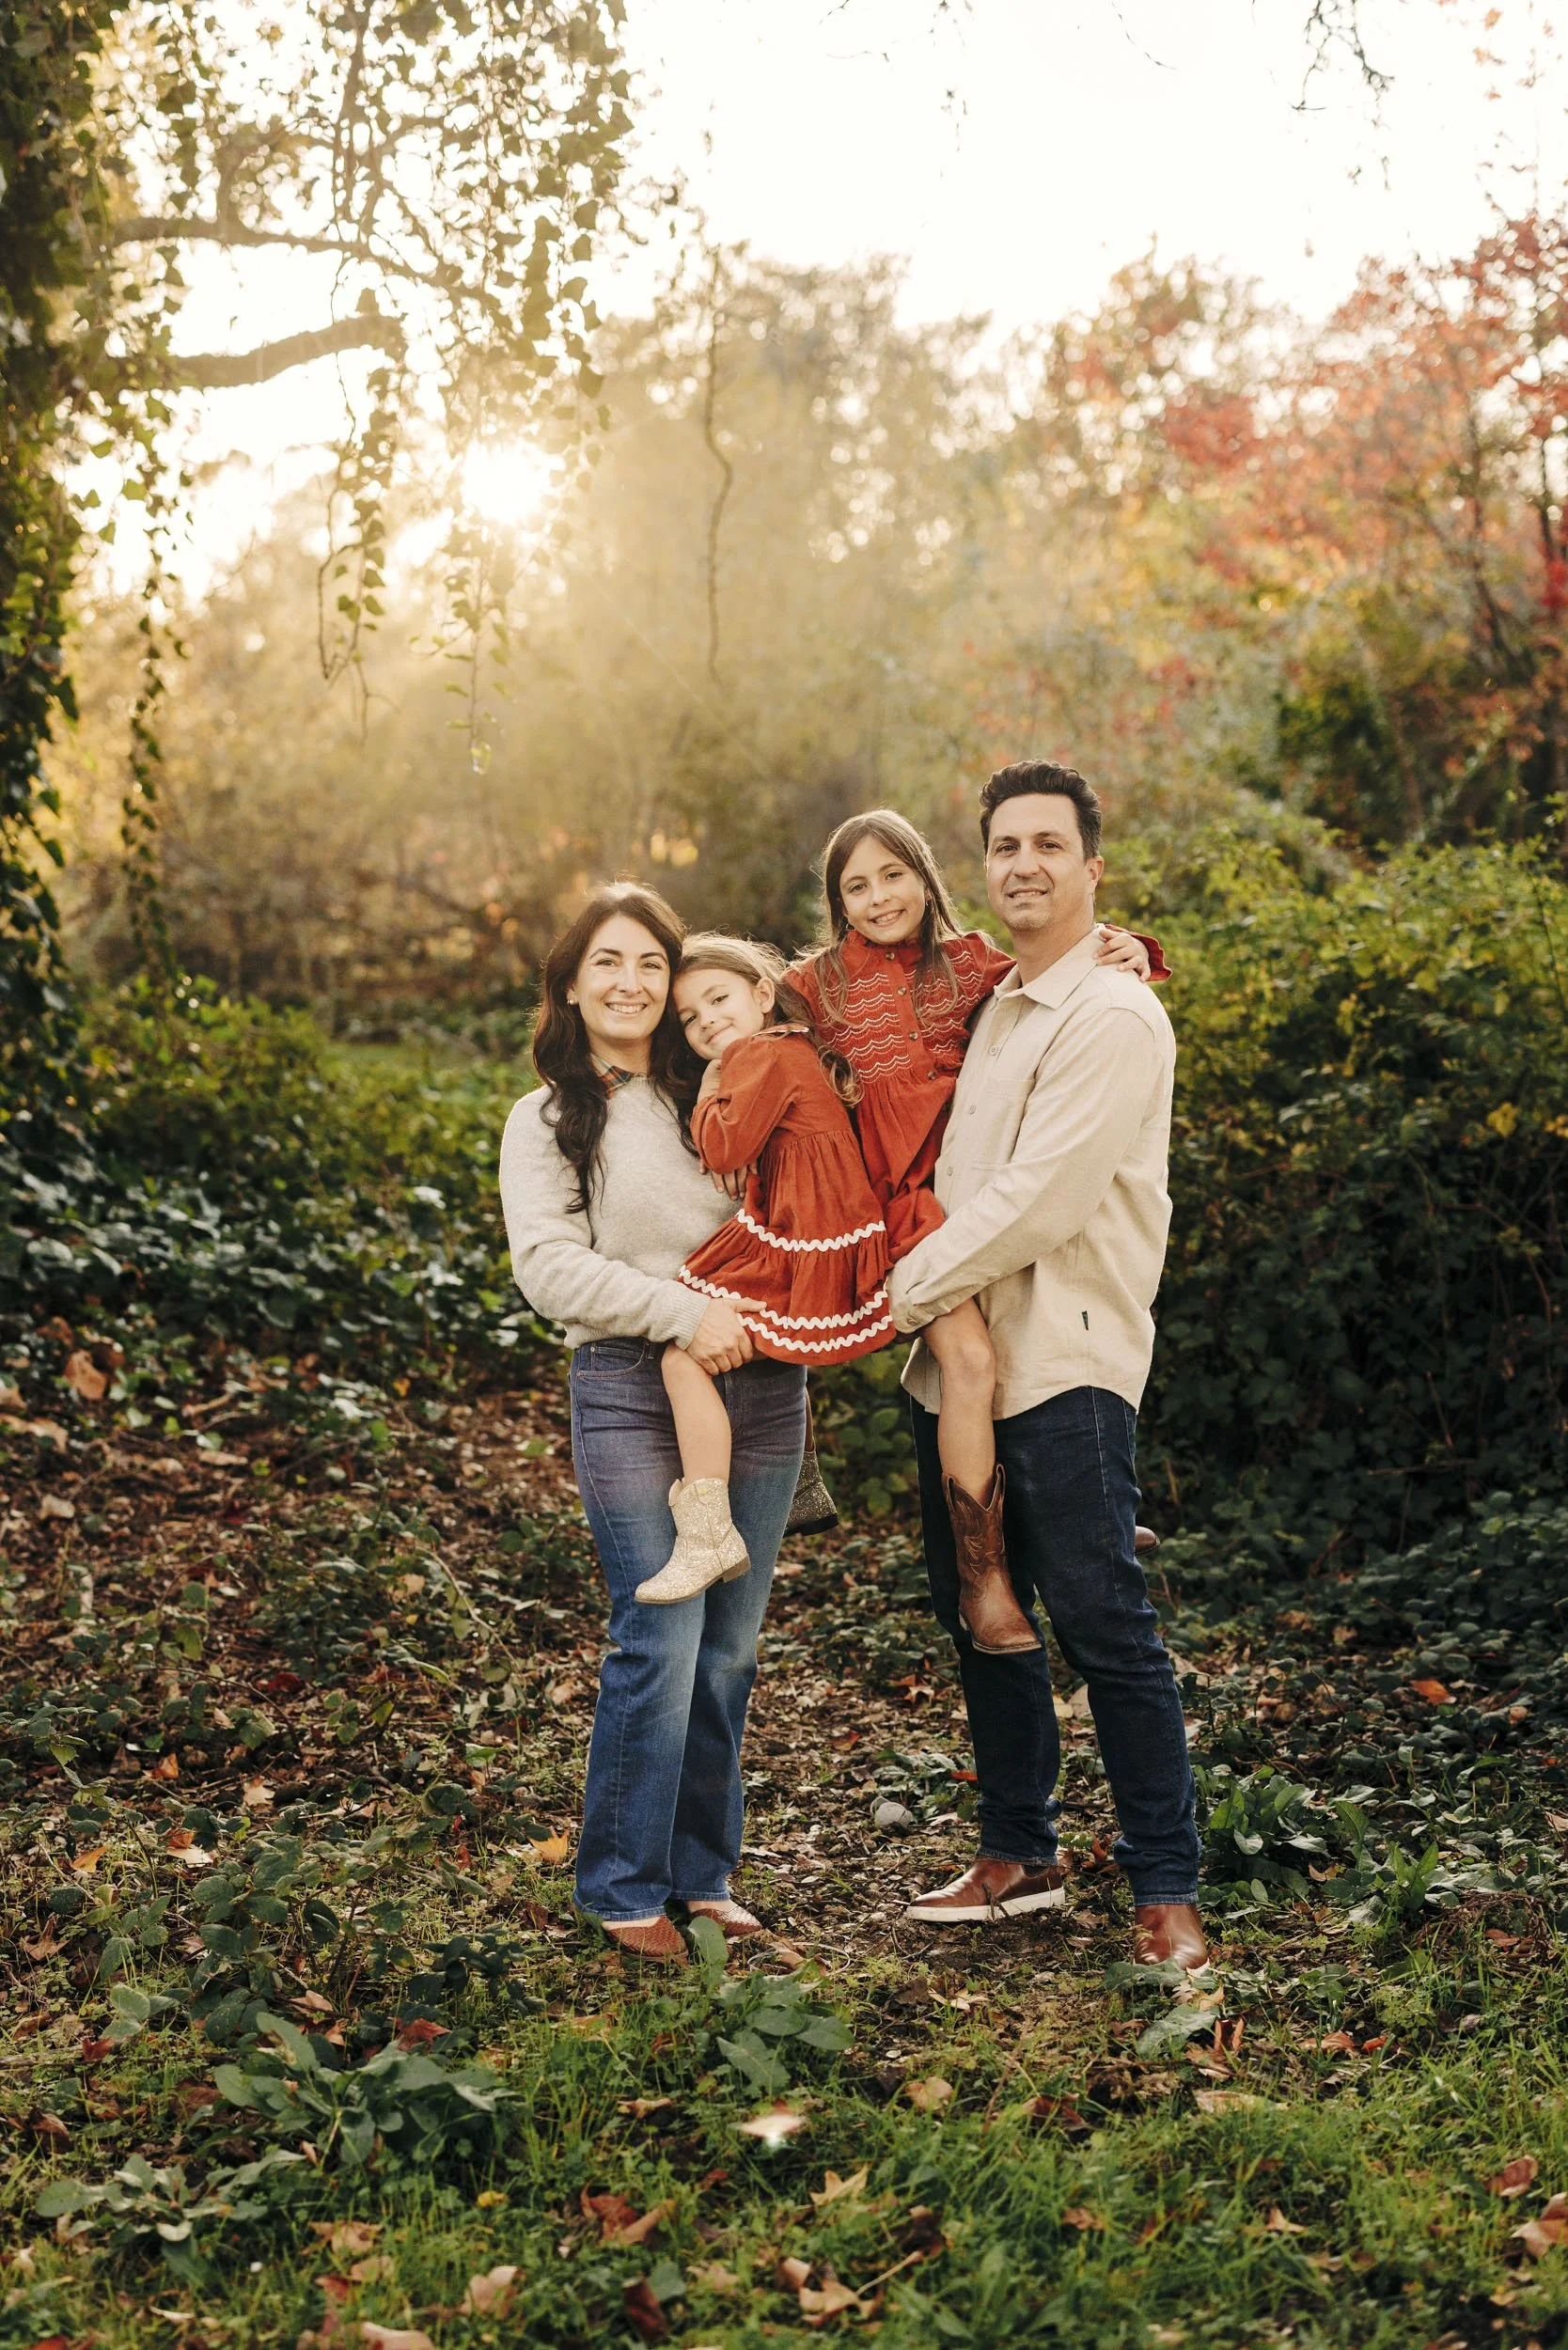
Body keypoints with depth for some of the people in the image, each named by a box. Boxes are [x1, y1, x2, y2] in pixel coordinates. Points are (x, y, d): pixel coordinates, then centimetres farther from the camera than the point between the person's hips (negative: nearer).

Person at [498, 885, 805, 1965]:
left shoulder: (720, 1094, 14)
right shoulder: (546, 1121, 5)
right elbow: (549, 1266, -8)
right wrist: (683, 1311, -17)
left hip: (760, 1386, 4)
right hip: (632, 1393, -4)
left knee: (730, 1645, 7)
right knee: (661, 1640, -9)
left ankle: (700, 1873, 20)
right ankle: (625, 1888, 6)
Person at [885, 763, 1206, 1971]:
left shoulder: (1114, 1017, -12)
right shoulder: (994, 1006, 15)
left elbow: (1039, 1200, -19)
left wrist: (903, 1286, -13)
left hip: (1063, 1367, -8)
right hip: (959, 1359, 8)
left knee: (1103, 1625, -3)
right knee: (982, 1616, 15)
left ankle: (1168, 1891, 8)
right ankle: (1019, 1856, 29)